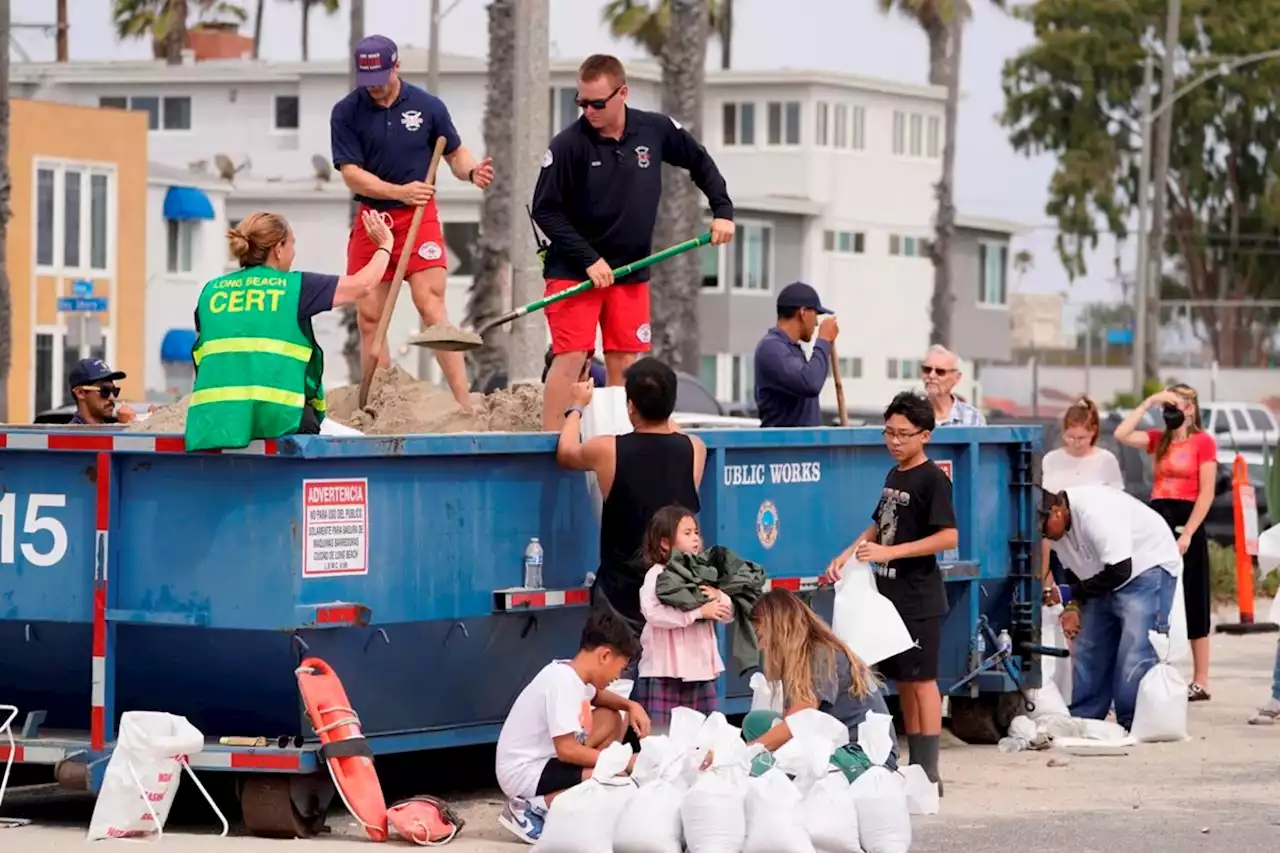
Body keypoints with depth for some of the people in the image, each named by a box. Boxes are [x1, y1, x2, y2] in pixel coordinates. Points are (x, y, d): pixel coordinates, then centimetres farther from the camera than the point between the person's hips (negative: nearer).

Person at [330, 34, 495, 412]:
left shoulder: (427, 106, -2)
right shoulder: (346, 112, -3)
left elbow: (455, 153, 7)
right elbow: (351, 173, -8)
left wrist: (472, 170, -16)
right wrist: (400, 192, -20)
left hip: (420, 216, -2)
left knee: (431, 304, -14)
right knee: (369, 315, 3)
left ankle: (464, 406, -17)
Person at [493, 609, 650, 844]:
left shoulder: (572, 673, 4)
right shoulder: (563, 682, -24)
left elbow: (595, 696, 28)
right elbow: (567, 750, -27)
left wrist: (631, 706, 8)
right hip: (524, 773, -10)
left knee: (611, 719, 13)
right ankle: (532, 808, -10)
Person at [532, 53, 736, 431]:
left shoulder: (656, 130, -4)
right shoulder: (568, 144, -14)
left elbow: (700, 162, 14)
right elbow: (545, 209, -12)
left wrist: (722, 210, 3)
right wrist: (589, 260, -17)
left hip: (631, 272, 4)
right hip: (574, 270, -4)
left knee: (624, 364, 3)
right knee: (570, 358, -11)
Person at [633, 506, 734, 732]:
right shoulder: (657, 575, -7)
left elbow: (728, 614, 14)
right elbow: (653, 612, -24)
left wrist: (720, 598, -10)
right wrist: (699, 611, -22)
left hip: (701, 669, 6)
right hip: (666, 672, -6)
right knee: (661, 735, -6)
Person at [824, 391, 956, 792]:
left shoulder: (932, 479, -12)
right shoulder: (893, 476, 13)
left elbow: (949, 536, -20)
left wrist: (890, 552, -22)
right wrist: (847, 555, 10)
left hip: (919, 599, -8)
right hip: (889, 594, 8)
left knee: (922, 681, -6)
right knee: (902, 682, 11)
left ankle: (929, 773, -5)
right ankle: (913, 766, 17)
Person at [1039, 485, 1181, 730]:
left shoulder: (1094, 512, -33)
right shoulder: (1057, 526, -6)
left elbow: (1120, 571, -32)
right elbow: (1075, 570, 9)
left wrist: (1069, 594, -26)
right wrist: (1073, 606, -8)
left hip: (1147, 568, -9)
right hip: (1107, 577, 9)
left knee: (1135, 653, -18)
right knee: (1087, 650, 7)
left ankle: (1133, 725, -15)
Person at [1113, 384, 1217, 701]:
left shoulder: (1203, 442, -5)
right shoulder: (1159, 440, 12)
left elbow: (1207, 493, -9)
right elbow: (1122, 434, -1)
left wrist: (1187, 534, -15)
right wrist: (1148, 403, -1)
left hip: (1186, 522, -6)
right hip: (1157, 520, 6)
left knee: (1192, 604, -1)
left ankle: (1200, 682, 4)